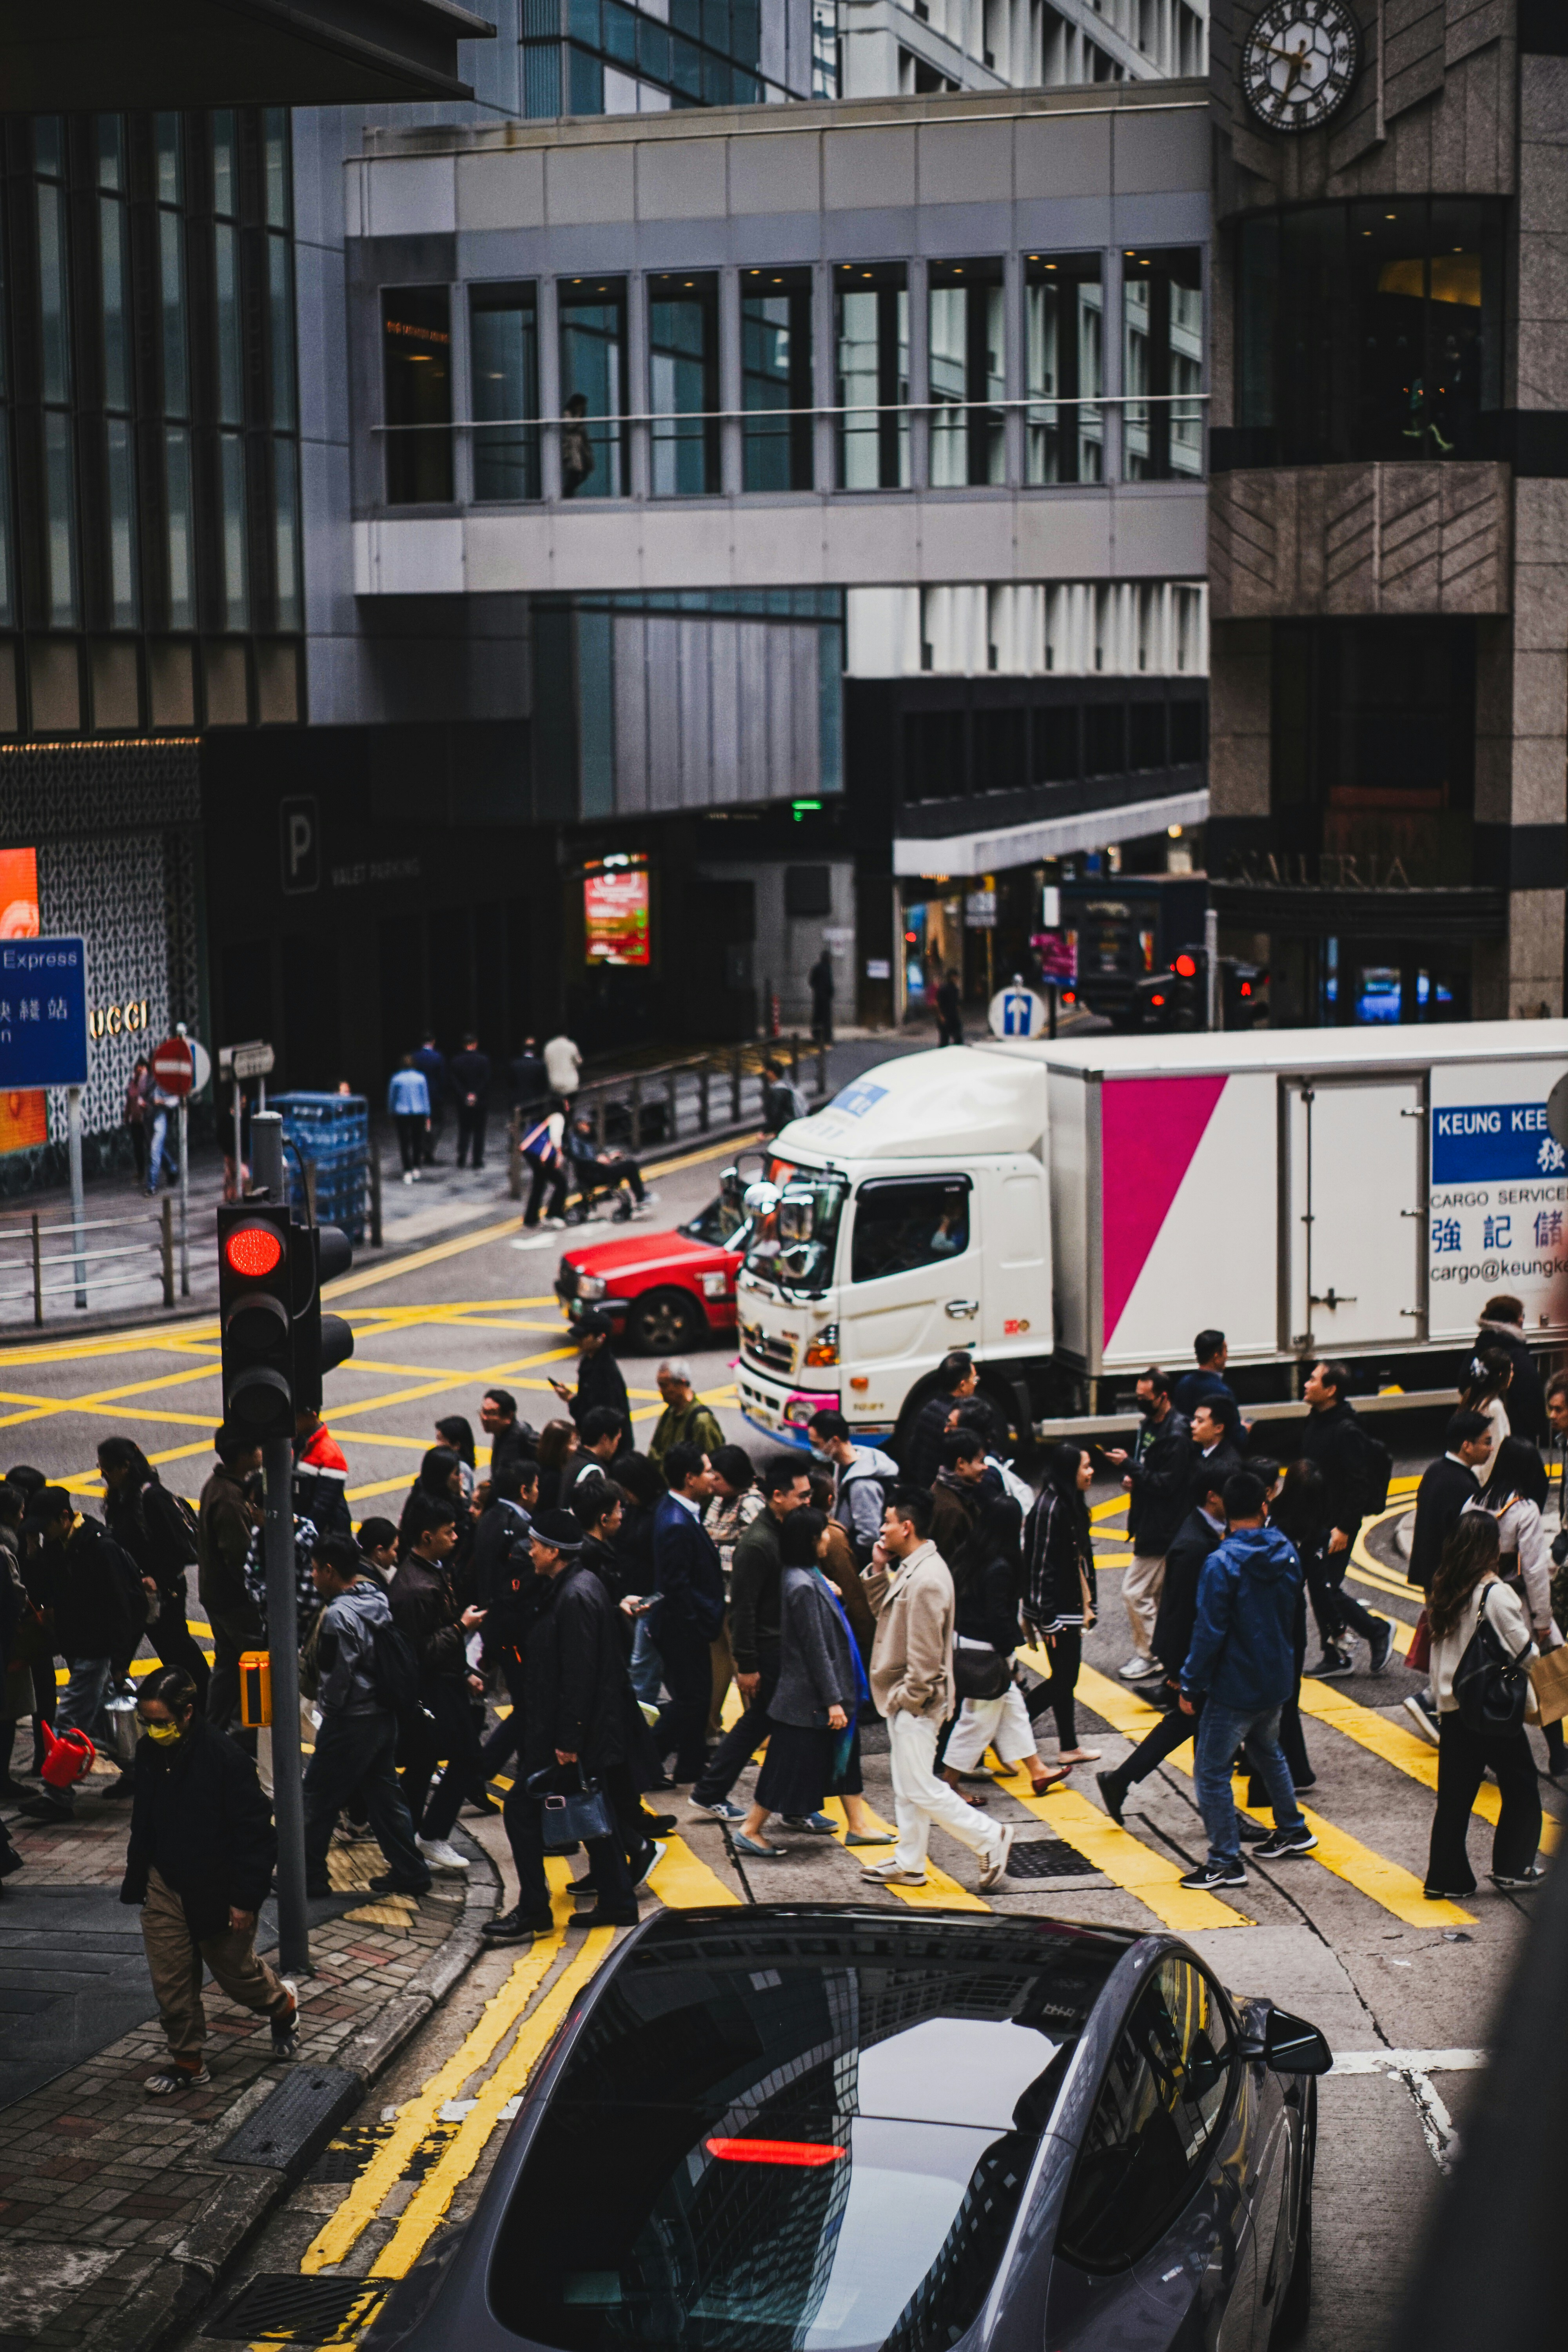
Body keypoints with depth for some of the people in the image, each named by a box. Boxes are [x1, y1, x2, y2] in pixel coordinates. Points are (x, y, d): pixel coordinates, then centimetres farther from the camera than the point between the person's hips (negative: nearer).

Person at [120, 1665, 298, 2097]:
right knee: (169, 1980, 5)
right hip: (165, 1884, 5)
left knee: (235, 1970, 13)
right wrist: (136, 1880, 14)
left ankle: (283, 2005, 42)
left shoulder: (226, 1759, -24)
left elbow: (256, 1834, -19)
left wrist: (245, 1899, -18)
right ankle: (187, 2061, 18)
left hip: (218, 1890, -5)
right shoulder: (149, 1752, -4)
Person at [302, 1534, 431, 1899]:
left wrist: (326, 1712, -3)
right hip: (384, 1715, 9)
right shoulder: (379, 1599, 5)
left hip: (351, 1722, -9)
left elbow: (336, 1677, -19)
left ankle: (309, 1875, 13)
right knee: (382, 1792, 16)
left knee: (319, 1797, 5)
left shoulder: (339, 1615, -22)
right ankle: (409, 1871, 18)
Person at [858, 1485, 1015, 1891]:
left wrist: (908, 1697, -17)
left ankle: (990, 1839, 5)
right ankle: (908, 1864, 25)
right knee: (906, 1786, 16)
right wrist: (877, 1571, 3)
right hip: (904, 1697, 10)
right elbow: (885, 1609, 18)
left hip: (916, 1701, -10)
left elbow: (925, 1651, -25)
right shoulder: (910, 1568, 7)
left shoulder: (926, 1580, -25)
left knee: (920, 1788, -4)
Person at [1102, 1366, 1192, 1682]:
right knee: (1157, 1593, 16)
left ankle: (1148, 1655, 4)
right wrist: (1133, 1478, 3)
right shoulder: (1150, 1424, 10)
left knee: (1135, 1592, -7)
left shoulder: (1176, 1436, -21)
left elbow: (1166, 1484, -23)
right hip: (1150, 1525, 10)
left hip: (1163, 1530, -10)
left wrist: (1128, 1465, -22)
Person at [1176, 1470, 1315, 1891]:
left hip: (1235, 1687, -7)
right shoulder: (1286, 1552, -1)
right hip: (1277, 1679, 7)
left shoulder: (1222, 1564, -20)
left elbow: (1209, 1632, -19)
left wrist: (1190, 1684, -11)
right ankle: (1292, 1829, 41)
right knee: (1267, 1752, 29)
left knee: (1211, 1770, 0)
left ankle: (1225, 1862, 1)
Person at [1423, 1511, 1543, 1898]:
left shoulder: (1443, 1591, 1)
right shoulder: (1496, 1595, -16)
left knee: (1455, 1795, 10)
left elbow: (1439, 1642, 8)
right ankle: (1513, 1868, 15)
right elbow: (1525, 1652, -9)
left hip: (1451, 1708, 6)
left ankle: (1445, 1878, 11)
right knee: (1521, 1787, 12)